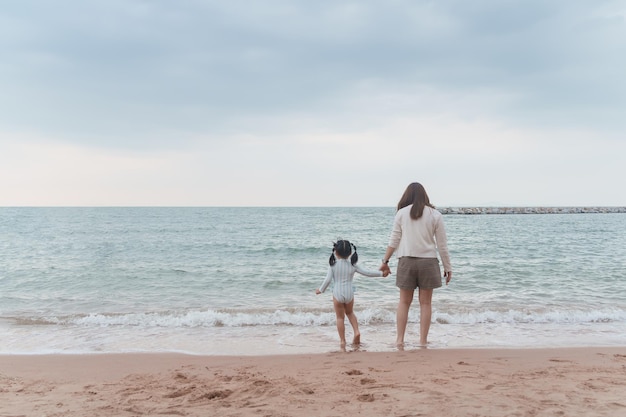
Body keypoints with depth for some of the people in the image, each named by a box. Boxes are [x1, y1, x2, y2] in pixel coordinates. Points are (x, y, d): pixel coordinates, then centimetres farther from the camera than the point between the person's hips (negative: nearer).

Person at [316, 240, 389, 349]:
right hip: (349, 293, 2)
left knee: (340, 317, 7)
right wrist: (381, 273, 14)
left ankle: (342, 340, 7)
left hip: (337, 294, -2)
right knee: (350, 313, 27)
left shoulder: (333, 265, -5)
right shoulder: (352, 265, 0)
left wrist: (321, 290, 6)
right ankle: (356, 332, 11)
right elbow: (366, 273, 3)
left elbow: (328, 279, -8)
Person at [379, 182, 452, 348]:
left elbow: (394, 240, 1)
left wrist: (385, 261, 9)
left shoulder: (401, 213, 2)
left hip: (406, 261, 1)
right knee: (425, 303, 7)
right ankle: (423, 341, 10)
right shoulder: (435, 215, 1)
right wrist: (447, 267, 7)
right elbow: (442, 244, 1)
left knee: (404, 301, 10)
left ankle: (400, 340, 10)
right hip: (428, 261, -1)